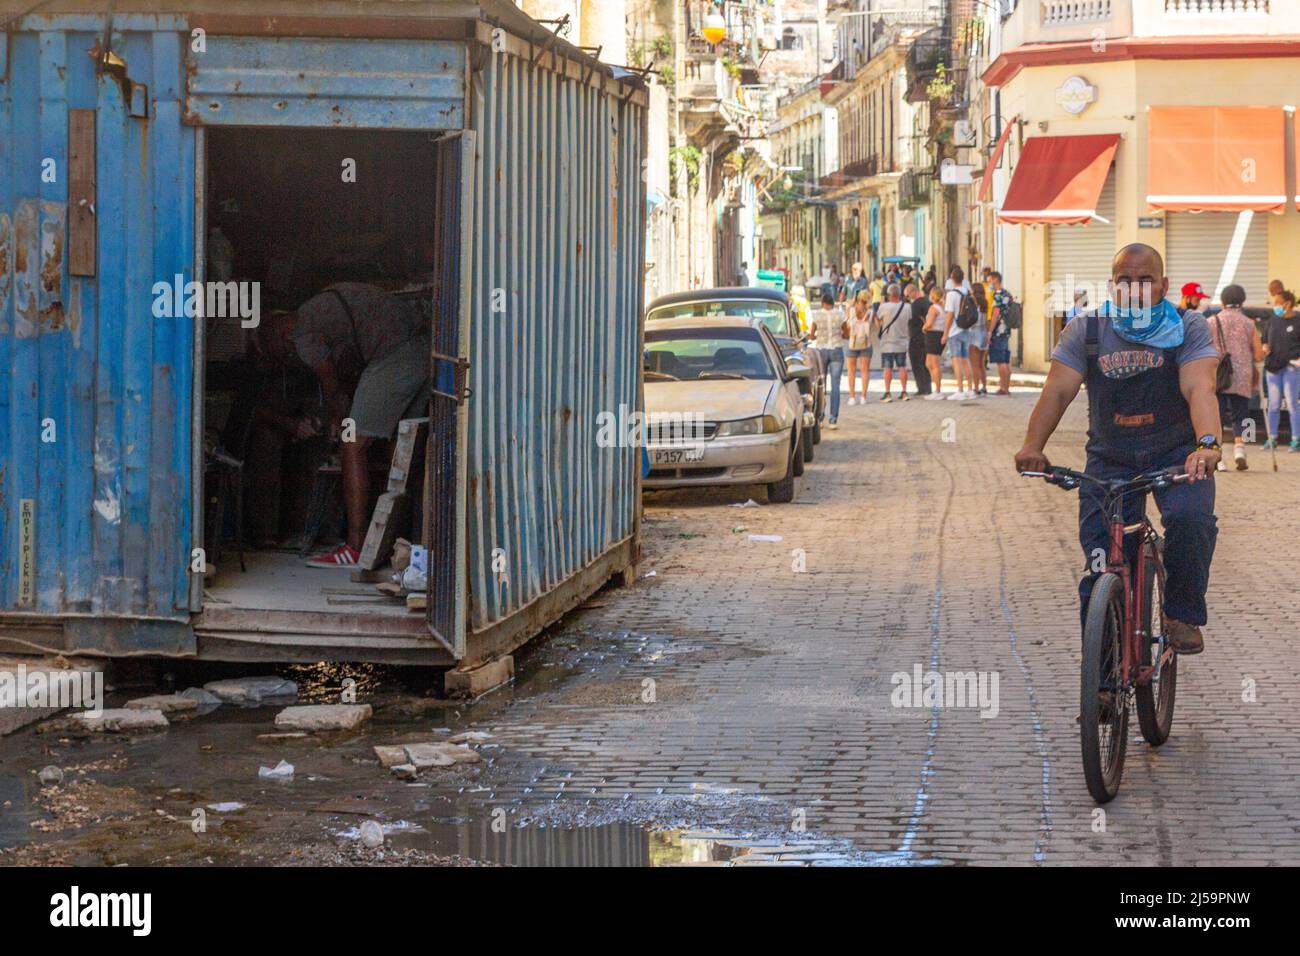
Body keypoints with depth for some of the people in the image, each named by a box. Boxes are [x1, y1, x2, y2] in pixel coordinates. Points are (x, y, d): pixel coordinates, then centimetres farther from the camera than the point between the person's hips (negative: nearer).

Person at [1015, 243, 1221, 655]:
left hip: (1176, 454, -1)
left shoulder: (1189, 328, -7)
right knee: (1099, 564, -7)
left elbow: (1199, 388, -23)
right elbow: (1057, 391, -12)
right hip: (1110, 458, 1)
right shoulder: (1086, 331, -3)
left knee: (1189, 517, -30)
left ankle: (1182, 614, -6)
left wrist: (1207, 443, -42)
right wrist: (1032, 446, -29)